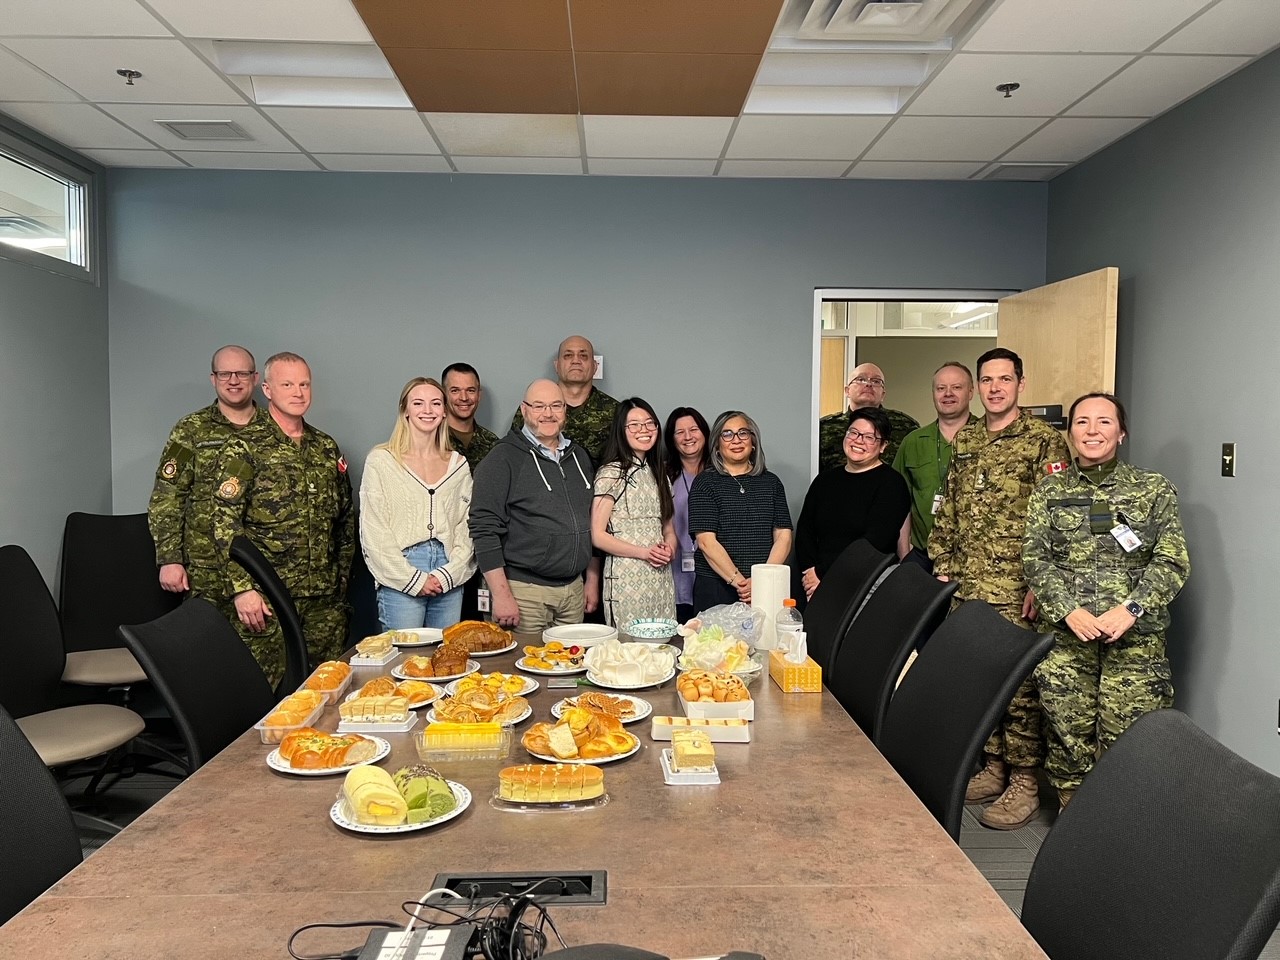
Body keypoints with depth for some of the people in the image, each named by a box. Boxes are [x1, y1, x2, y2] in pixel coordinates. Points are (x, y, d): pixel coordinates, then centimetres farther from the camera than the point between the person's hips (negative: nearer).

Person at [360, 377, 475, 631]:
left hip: (450, 581, 3)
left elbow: (467, 526, 9)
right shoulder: (381, 460, 1)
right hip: (400, 583, -3)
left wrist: (449, 573, -5)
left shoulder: (458, 464, 13)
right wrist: (414, 579, -7)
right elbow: (373, 531, -3)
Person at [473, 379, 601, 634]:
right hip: (524, 591, -5)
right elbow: (484, 530, -12)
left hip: (574, 590, 6)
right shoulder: (503, 458, -6)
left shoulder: (578, 456, 13)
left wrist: (592, 580, 15)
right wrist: (501, 595, -16)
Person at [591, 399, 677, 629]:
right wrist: (644, 553, -16)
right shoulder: (610, 474, -5)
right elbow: (597, 536, -9)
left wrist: (670, 549, -3)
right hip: (626, 579, -6)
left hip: (662, 577, 6)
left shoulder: (658, 474, 15)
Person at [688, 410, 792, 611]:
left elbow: (783, 536, 3)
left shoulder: (771, 482, 11)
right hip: (715, 590, -2)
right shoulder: (705, 483, 1)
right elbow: (706, 541, -8)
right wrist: (738, 581, -17)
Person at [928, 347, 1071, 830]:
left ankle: (1024, 783, 11)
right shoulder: (965, 440, 14)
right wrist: (942, 567, 12)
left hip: (1015, 591, -6)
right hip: (965, 587, 6)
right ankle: (993, 768, 25)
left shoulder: (1044, 440, -5)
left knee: (1019, 684, -1)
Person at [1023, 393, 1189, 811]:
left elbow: (1172, 562, -1)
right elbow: (1035, 558, 1)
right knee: (1067, 737, 3)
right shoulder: (1049, 490, 9)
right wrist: (1069, 610, -14)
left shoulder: (1154, 490, 6)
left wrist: (1131, 609, -15)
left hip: (1135, 639, -1)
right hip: (1064, 637, 1)